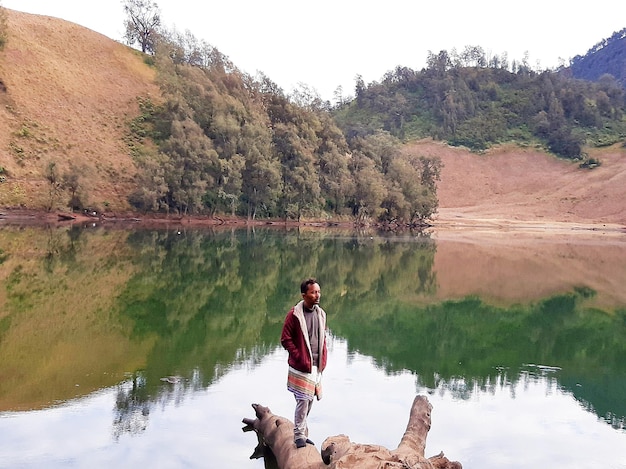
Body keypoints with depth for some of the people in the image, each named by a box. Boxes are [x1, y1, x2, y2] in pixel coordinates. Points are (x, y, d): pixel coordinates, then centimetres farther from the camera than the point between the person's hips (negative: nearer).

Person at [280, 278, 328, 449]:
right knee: (303, 400, -8)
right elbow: (285, 339, -9)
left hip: (316, 366, 6)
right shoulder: (294, 314, -11)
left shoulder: (321, 314, 8)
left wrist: (323, 360, 9)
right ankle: (299, 435, 5)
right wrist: (299, 357, -13)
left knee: (310, 400, 13)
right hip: (301, 366, -6)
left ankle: (302, 432, 25)